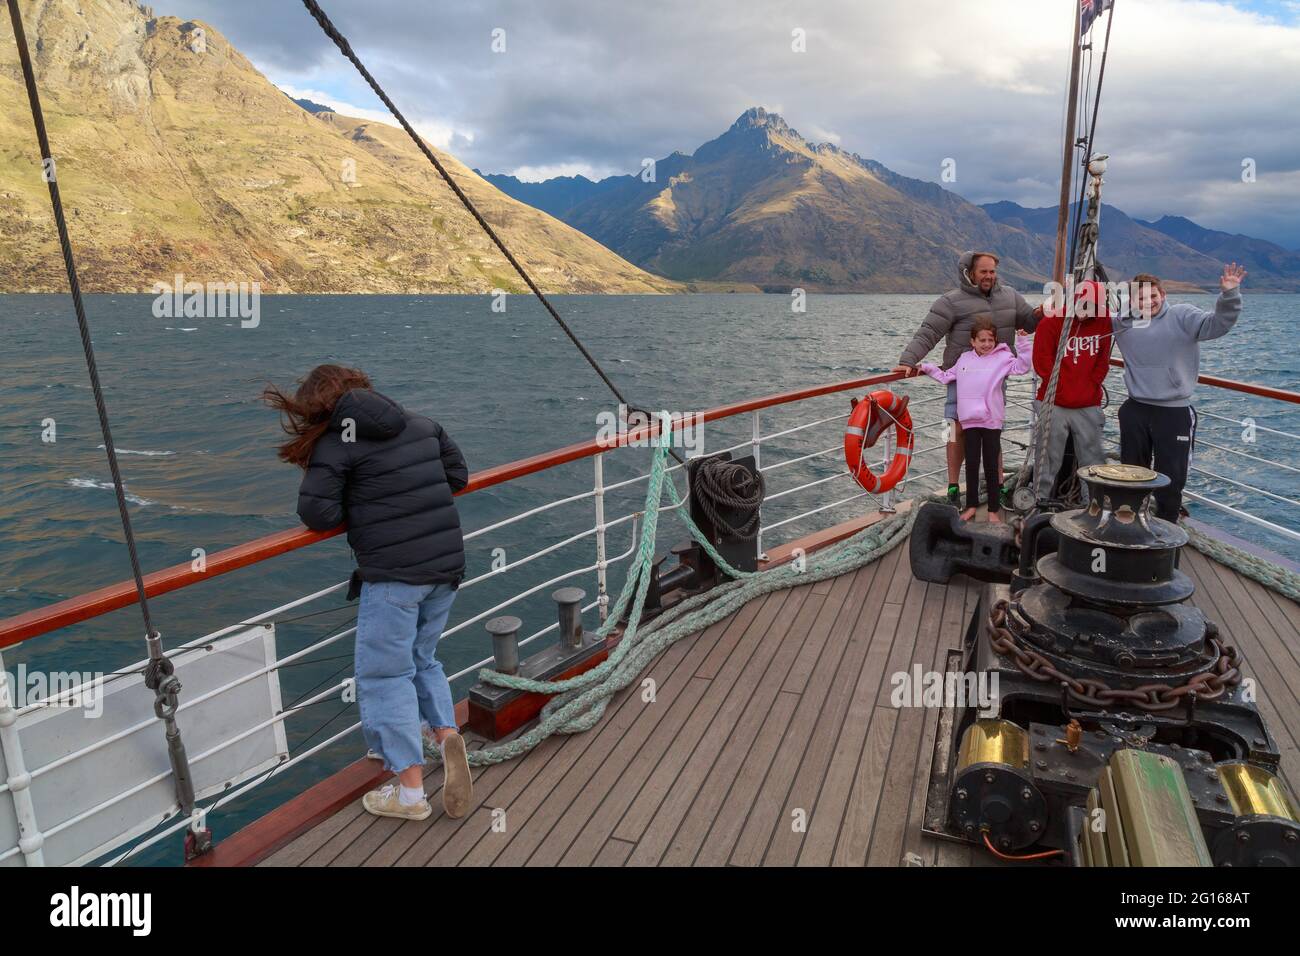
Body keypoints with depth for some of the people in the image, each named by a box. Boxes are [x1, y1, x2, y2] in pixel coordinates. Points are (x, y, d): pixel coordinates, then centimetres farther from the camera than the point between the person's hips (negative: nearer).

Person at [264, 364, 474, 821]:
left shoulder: (334, 443, -6)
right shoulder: (422, 424, 11)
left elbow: (316, 513, -11)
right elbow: (458, 475, 16)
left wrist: (356, 506, 8)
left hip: (392, 574, -6)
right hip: (447, 564, 6)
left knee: (384, 675, 7)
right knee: (421, 659, 25)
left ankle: (410, 792, 12)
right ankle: (446, 734, 9)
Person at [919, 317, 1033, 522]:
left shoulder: (1002, 358, 0)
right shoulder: (964, 359, 10)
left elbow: (1022, 366, -10)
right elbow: (946, 377, 22)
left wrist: (1023, 344, -17)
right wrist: (927, 368, 19)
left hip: (991, 421, -3)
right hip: (969, 421, 3)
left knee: (991, 466, 5)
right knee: (971, 464, 10)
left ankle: (993, 510, 15)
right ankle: (972, 505, 23)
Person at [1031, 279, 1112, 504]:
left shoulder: (1103, 319, 5)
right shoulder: (1052, 321, -6)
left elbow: (1103, 359, 11)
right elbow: (1041, 360, -6)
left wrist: (1091, 386, 1)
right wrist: (1061, 388, -7)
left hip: (1089, 405, 3)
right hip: (1054, 404, -3)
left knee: (1093, 458, 7)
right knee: (1049, 456, 2)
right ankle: (1040, 500, 11)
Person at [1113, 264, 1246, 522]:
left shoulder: (1182, 315, -2)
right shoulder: (1122, 324, 6)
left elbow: (1217, 324, -13)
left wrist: (1229, 294, -27)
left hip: (1175, 413, -3)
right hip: (1135, 411, 3)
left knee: (1171, 477, 3)